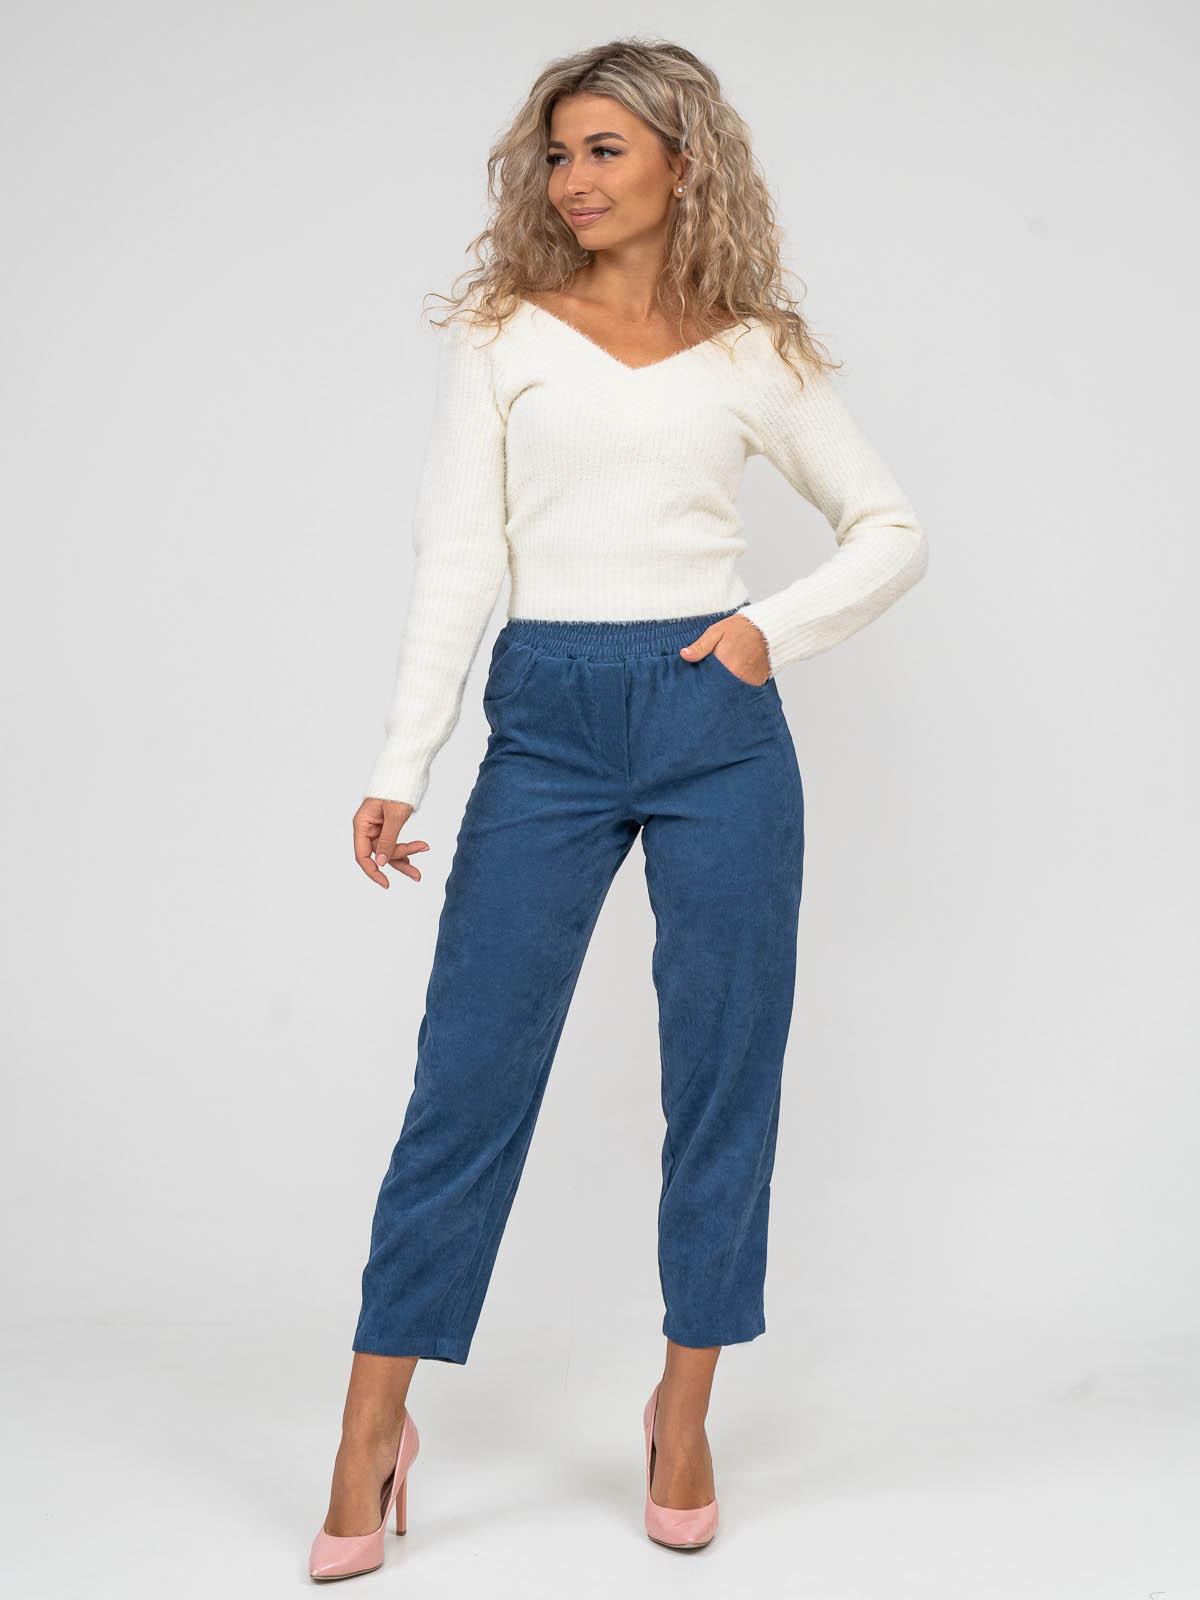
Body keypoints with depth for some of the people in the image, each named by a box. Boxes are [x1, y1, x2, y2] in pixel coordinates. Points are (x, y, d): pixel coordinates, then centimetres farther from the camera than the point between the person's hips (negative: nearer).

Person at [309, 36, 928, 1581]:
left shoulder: (755, 352, 9)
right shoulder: (499, 333, 7)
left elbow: (894, 528, 14)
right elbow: (458, 559, 1)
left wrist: (777, 626, -3)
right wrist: (399, 766, -6)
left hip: (716, 722, 1)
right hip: (549, 725, 0)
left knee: (723, 1069, 6)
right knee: (469, 1069, 0)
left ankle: (684, 1409, 24)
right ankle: (374, 1422, 14)